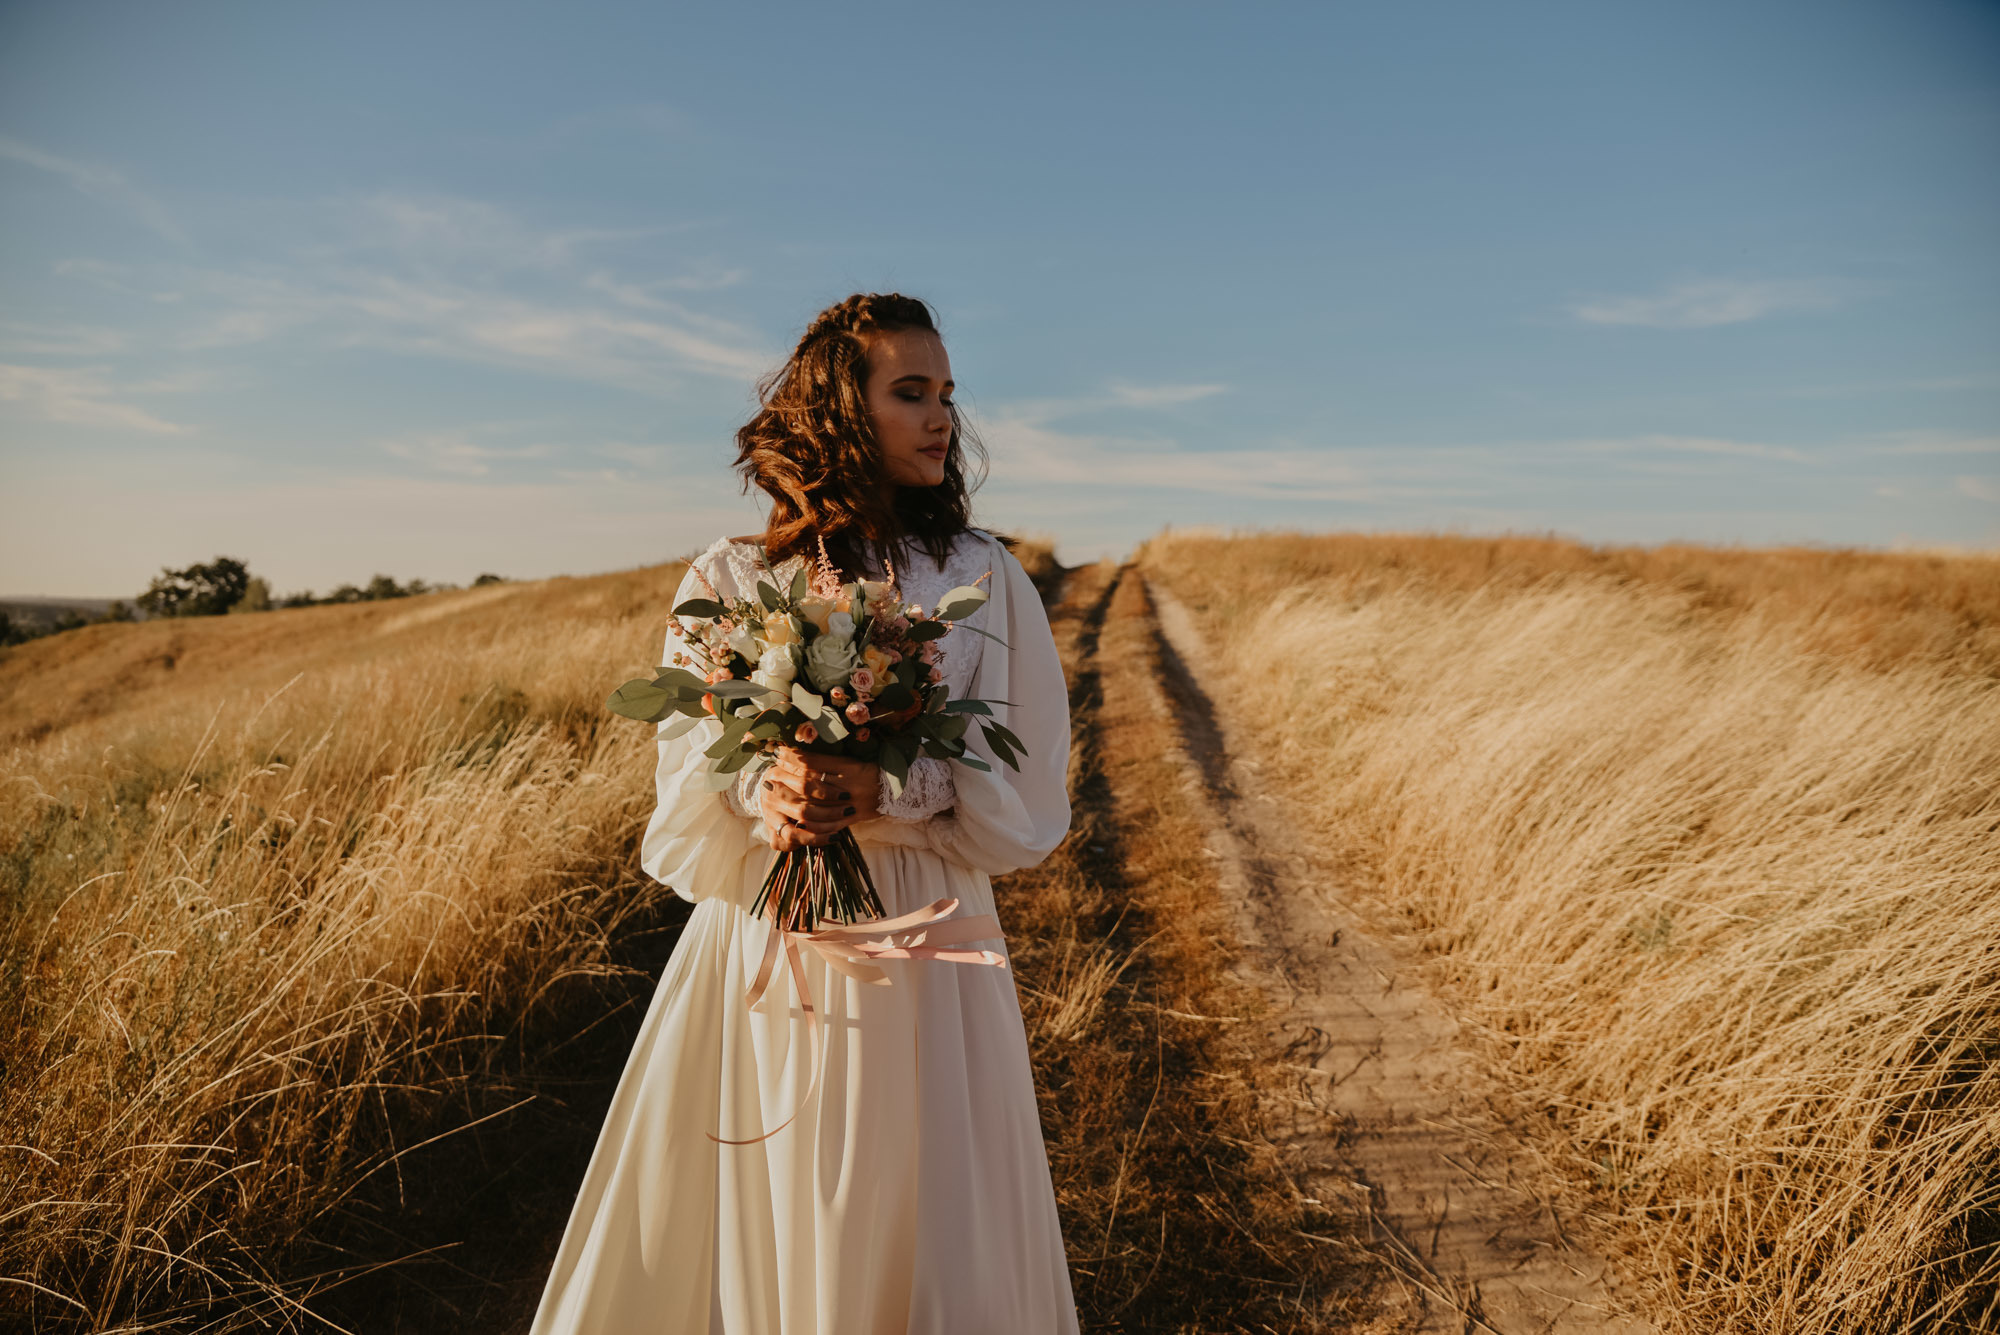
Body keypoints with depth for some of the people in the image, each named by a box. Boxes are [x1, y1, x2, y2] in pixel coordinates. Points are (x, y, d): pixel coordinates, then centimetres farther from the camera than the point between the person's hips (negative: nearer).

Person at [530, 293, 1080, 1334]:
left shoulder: (987, 582, -1)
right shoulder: (726, 583, 1)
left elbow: (1028, 805, -2)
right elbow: (683, 817, 1)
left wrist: (887, 795, -18)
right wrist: (765, 800, -20)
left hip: (920, 965, -1)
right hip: (756, 961, 1)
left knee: (914, 1247, 9)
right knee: (727, 1246, 12)